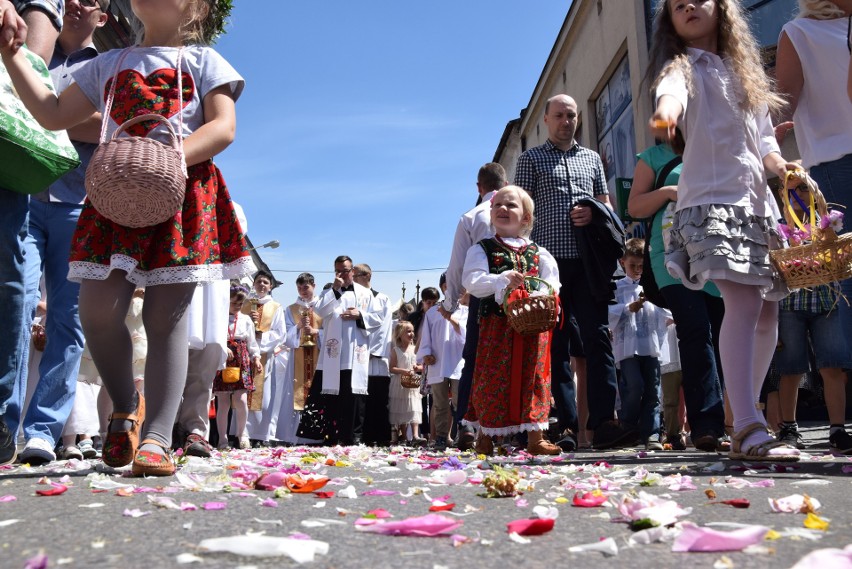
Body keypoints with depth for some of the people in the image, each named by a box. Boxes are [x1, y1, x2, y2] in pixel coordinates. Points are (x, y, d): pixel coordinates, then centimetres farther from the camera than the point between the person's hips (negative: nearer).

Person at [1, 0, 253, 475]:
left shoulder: (203, 60, 12)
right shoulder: (110, 64, 24)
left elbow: (224, 127, -3)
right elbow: (53, 114, 23)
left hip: (184, 196, -3)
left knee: (166, 318, -7)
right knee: (98, 313, -7)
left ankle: (156, 438, -6)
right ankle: (125, 405, 18)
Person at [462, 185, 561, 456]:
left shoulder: (539, 253, 15)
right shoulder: (482, 249, 6)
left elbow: (552, 284, 9)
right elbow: (472, 281, -7)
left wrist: (540, 294, -13)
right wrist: (502, 280, -20)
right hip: (496, 325, -2)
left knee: (534, 378, 4)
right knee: (494, 378, 1)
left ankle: (535, 438, 12)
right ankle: (485, 436, 14)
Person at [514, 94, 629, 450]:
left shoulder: (592, 158, 23)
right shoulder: (530, 159, 13)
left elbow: (606, 204, 22)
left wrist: (594, 213, -3)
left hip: (588, 260, 3)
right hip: (550, 260, -2)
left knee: (597, 337, -6)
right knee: (556, 344, -2)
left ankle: (602, 422, -8)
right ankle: (565, 427, 1)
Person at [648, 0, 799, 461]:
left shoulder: (745, 73, 24)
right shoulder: (682, 68, 6)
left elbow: (764, 140, 23)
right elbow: (671, 91, -21)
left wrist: (779, 164, 0)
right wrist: (665, 112, -45)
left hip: (758, 203, 7)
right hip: (712, 199, -7)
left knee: (768, 312, 5)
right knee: (744, 304, -22)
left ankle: (745, 417, 17)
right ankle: (749, 431, -24)